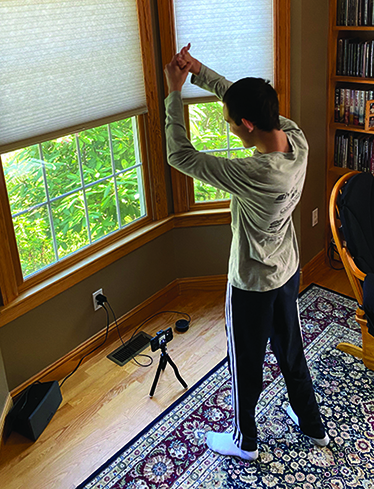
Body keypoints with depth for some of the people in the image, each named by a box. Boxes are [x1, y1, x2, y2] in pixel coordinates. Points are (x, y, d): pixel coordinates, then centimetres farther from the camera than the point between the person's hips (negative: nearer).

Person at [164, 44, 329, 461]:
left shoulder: (252, 175, -37)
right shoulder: (297, 138, -15)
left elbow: (180, 156, -27)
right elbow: (242, 98, 1)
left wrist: (174, 93, -18)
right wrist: (200, 72, -5)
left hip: (252, 285, -7)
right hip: (288, 271, 8)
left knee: (246, 368, 17)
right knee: (291, 352, 27)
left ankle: (244, 441, 42)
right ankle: (313, 426, 49)